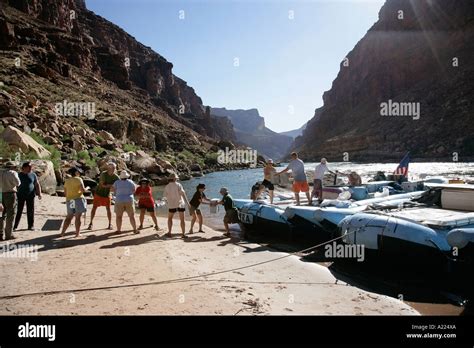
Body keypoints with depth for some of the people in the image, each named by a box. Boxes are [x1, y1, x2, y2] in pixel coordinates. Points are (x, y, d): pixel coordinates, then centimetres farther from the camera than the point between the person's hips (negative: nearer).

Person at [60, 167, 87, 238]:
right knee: (78, 217, -1)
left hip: (69, 200, 6)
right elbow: (83, 190, -15)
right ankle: (77, 233, 3)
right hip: (78, 199, -6)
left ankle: (62, 232, 13)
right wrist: (86, 188, 6)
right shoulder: (78, 179, -6)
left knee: (69, 217, 15)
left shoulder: (67, 181, 11)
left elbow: (65, 193, 13)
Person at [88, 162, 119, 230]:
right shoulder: (103, 174, -19)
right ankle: (91, 223, 12)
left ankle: (110, 224, 11)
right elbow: (103, 185, -24)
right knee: (94, 208, 1)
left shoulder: (115, 177, -9)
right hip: (99, 193, -2)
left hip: (107, 194, 2)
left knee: (108, 209, 1)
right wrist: (112, 185, -27)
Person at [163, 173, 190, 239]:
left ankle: (169, 233, 18)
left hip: (172, 205, 2)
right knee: (182, 220, 5)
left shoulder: (167, 186, 1)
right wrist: (187, 202, -16)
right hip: (180, 204, -1)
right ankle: (183, 234, 1)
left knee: (170, 218, 21)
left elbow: (165, 196, 10)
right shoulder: (178, 185, -6)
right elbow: (183, 193, -15)